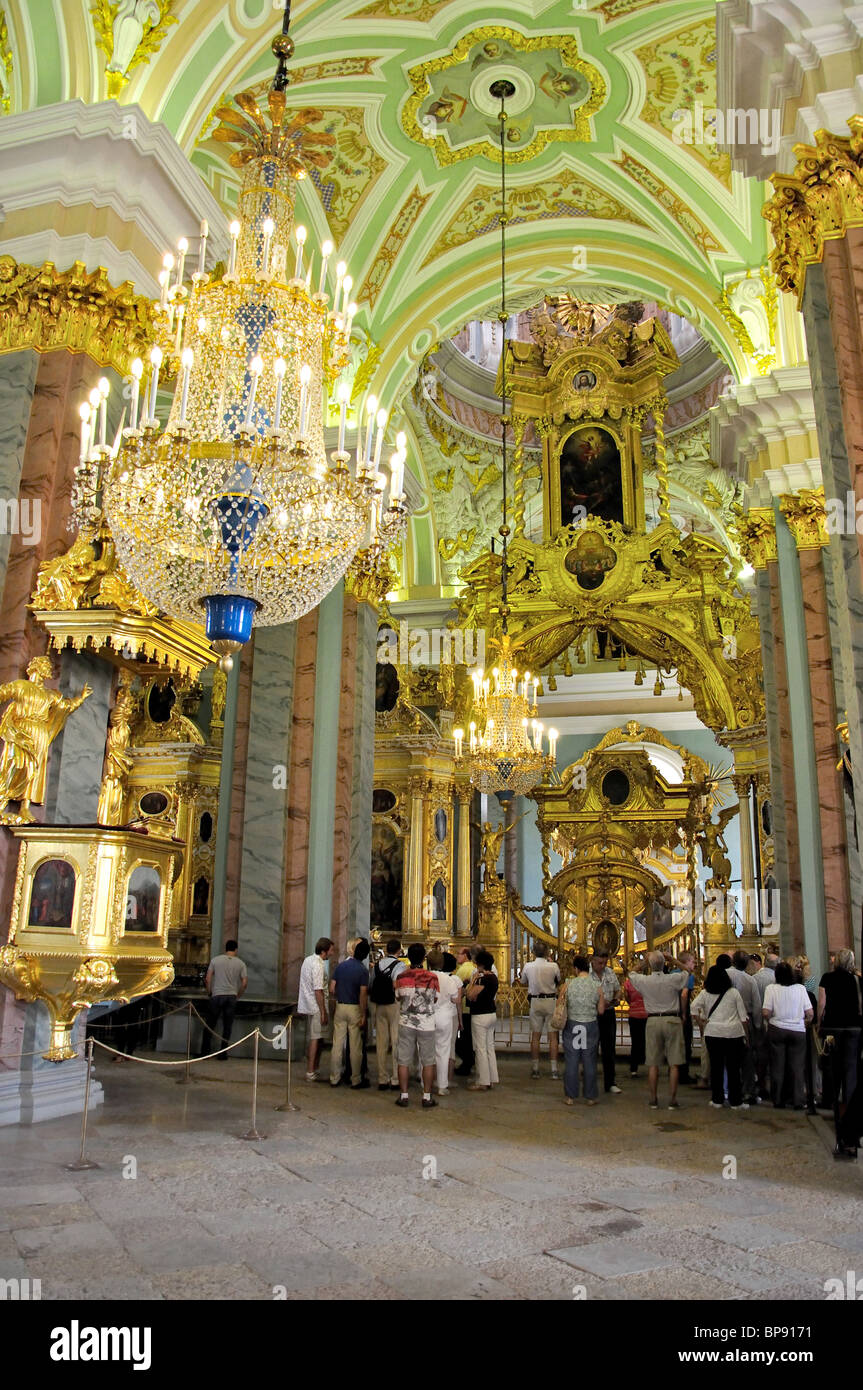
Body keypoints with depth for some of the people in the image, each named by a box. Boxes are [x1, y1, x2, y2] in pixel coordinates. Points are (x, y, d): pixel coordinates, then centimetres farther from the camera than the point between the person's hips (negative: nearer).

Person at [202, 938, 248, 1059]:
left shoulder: (215, 960, 2)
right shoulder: (240, 963, 4)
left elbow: (207, 979, 0)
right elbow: (244, 982, 1)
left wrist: (209, 992, 13)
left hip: (217, 996, 0)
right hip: (231, 997, 0)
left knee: (211, 1024, 10)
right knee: (227, 1026, 6)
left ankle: (205, 1050, 10)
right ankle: (223, 1052, 6)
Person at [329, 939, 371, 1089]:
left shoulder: (341, 966, 1)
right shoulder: (363, 970, -11)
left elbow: (332, 989, 1)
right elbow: (363, 994, -16)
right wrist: (363, 1015, -11)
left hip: (340, 1007, 4)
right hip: (355, 1009, -4)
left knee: (337, 1044, 9)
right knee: (355, 1047, 4)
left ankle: (334, 1078, 16)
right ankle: (356, 1080, 11)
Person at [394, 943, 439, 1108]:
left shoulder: (401, 977, -6)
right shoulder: (432, 978, -9)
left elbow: (398, 997, 8)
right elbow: (435, 999, 3)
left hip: (406, 1024, 1)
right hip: (426, 1024, -1)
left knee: (404, 1061, 9)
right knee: (428, 1062, 9)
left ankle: (404, 1096, 13)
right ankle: (427, 1097, 12)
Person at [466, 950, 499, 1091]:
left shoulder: (483, 979, -20)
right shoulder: (494, 977, 8)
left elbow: (470, 995, -21)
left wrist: (473, 980, -10)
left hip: (480, 1016, -9)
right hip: (492, 1013, 9)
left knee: (481, 1049, -1)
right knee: (490, 1047, 15)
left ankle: (483, 1082, 4)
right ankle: (492, 1079, 20)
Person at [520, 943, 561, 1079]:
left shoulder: (528, 966, -6)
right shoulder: (553, 966, -11)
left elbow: (524, 983, 10)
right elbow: (559, 982, 6)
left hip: (535, 1001, 2)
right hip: (551, 1001, -1)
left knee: (535, 1036, 8)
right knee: (553, 1036, 4)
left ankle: (535, 1069, 11)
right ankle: (554, 1070, 4)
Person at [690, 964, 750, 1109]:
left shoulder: (705, 993, 2)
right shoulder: (734, 992, 0)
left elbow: (694, 1010, -8)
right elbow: (743, 1016, 2)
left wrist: (702, 1024, 2)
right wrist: (745, 1034, 9)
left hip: (713, 1032, 1)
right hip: (734, 1033, -1)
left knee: (716, 1066, 8)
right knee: (734, 1068, 5)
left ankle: (717, 1100, 13)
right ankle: (735, 1101, 9)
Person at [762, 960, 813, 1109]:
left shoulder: (771, 988, -7)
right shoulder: (800, 988, -3)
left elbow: (766, 1013, -13)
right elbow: (810, 1014, -3)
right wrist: (805, 1023, 16)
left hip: (776, 1030, -1)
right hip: (798, 1031, 1)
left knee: (777, 1067, 9)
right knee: (797, 1067, 9)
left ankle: (778, 1101, 15)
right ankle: (798, 1101, 11)